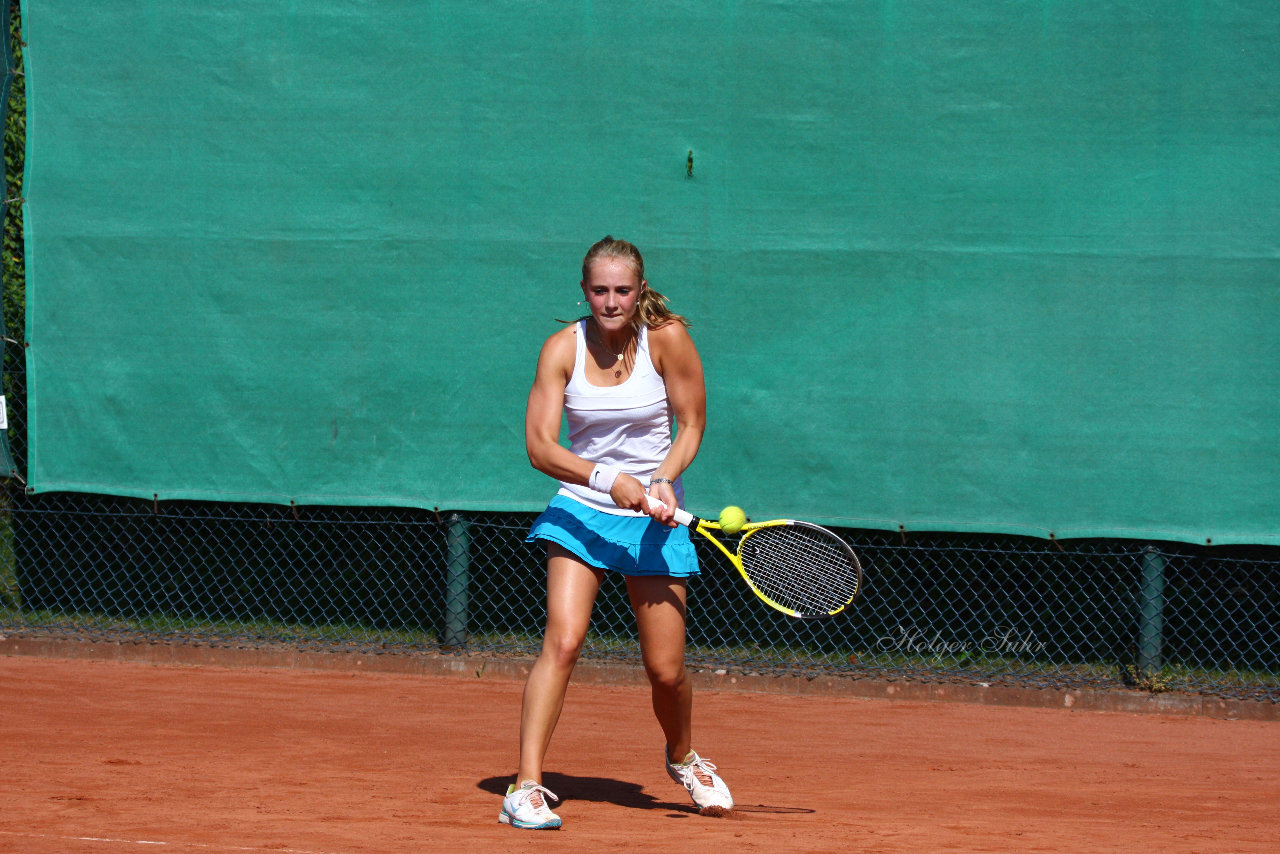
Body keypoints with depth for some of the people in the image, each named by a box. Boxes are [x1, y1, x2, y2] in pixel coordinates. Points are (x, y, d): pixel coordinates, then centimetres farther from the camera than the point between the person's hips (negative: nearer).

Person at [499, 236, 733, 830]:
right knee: (562, 642, -19)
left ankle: (682, 758, 33)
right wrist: (606, 479, -28)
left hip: (652, 516, 0)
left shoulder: (667, 338, -11)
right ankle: (526, 788, -19)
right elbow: (539, 445, -14)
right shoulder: (563, 348, -9)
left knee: (665, 670, 1)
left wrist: (663, 480, -19)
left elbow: (691, 424, -1)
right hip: (580, 510, 0)